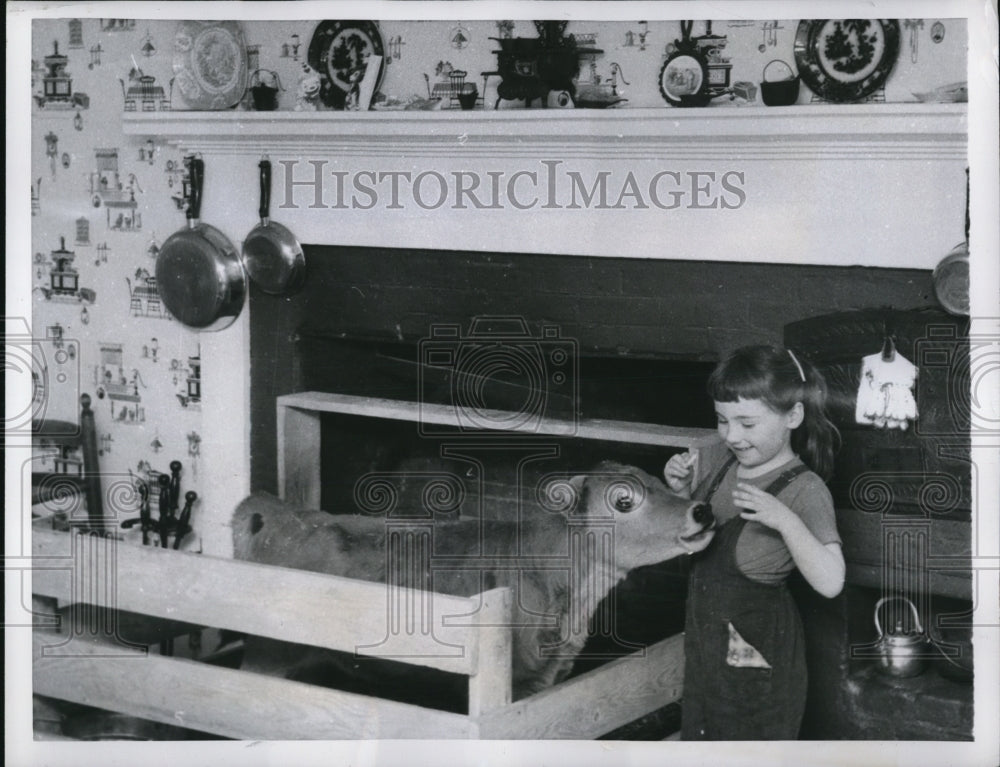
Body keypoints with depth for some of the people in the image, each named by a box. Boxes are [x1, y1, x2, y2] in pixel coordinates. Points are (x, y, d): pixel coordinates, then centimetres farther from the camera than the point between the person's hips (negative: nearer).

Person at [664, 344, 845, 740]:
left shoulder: (805, 489, -21)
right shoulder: (723, 470, -1)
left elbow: (830, 582, -28)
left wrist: (785, 521, -39)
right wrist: (681, 491, -4)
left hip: (758, 653, -7)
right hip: (706, 642, 7)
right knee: (700, 733, 23)